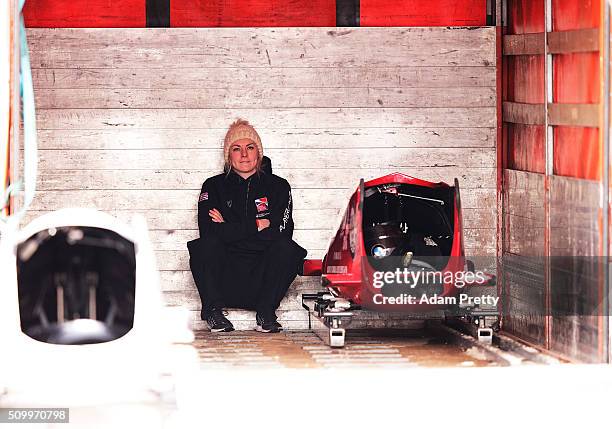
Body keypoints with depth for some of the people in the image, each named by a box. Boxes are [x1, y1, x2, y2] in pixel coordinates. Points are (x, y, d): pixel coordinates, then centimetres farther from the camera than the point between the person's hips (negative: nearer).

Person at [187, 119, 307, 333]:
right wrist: (255, 226, -12)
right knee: (207, 244, -28)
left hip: (262, 280, 0)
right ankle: (213, 312, -13)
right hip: (224, 280, 0)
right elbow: (208, 231, -10)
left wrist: (229, 229, -8)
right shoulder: (214, 187, 7)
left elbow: (282, 232, -8)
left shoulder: (278, 186, 7)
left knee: (286, 248, -28)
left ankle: (266, 313, -13)